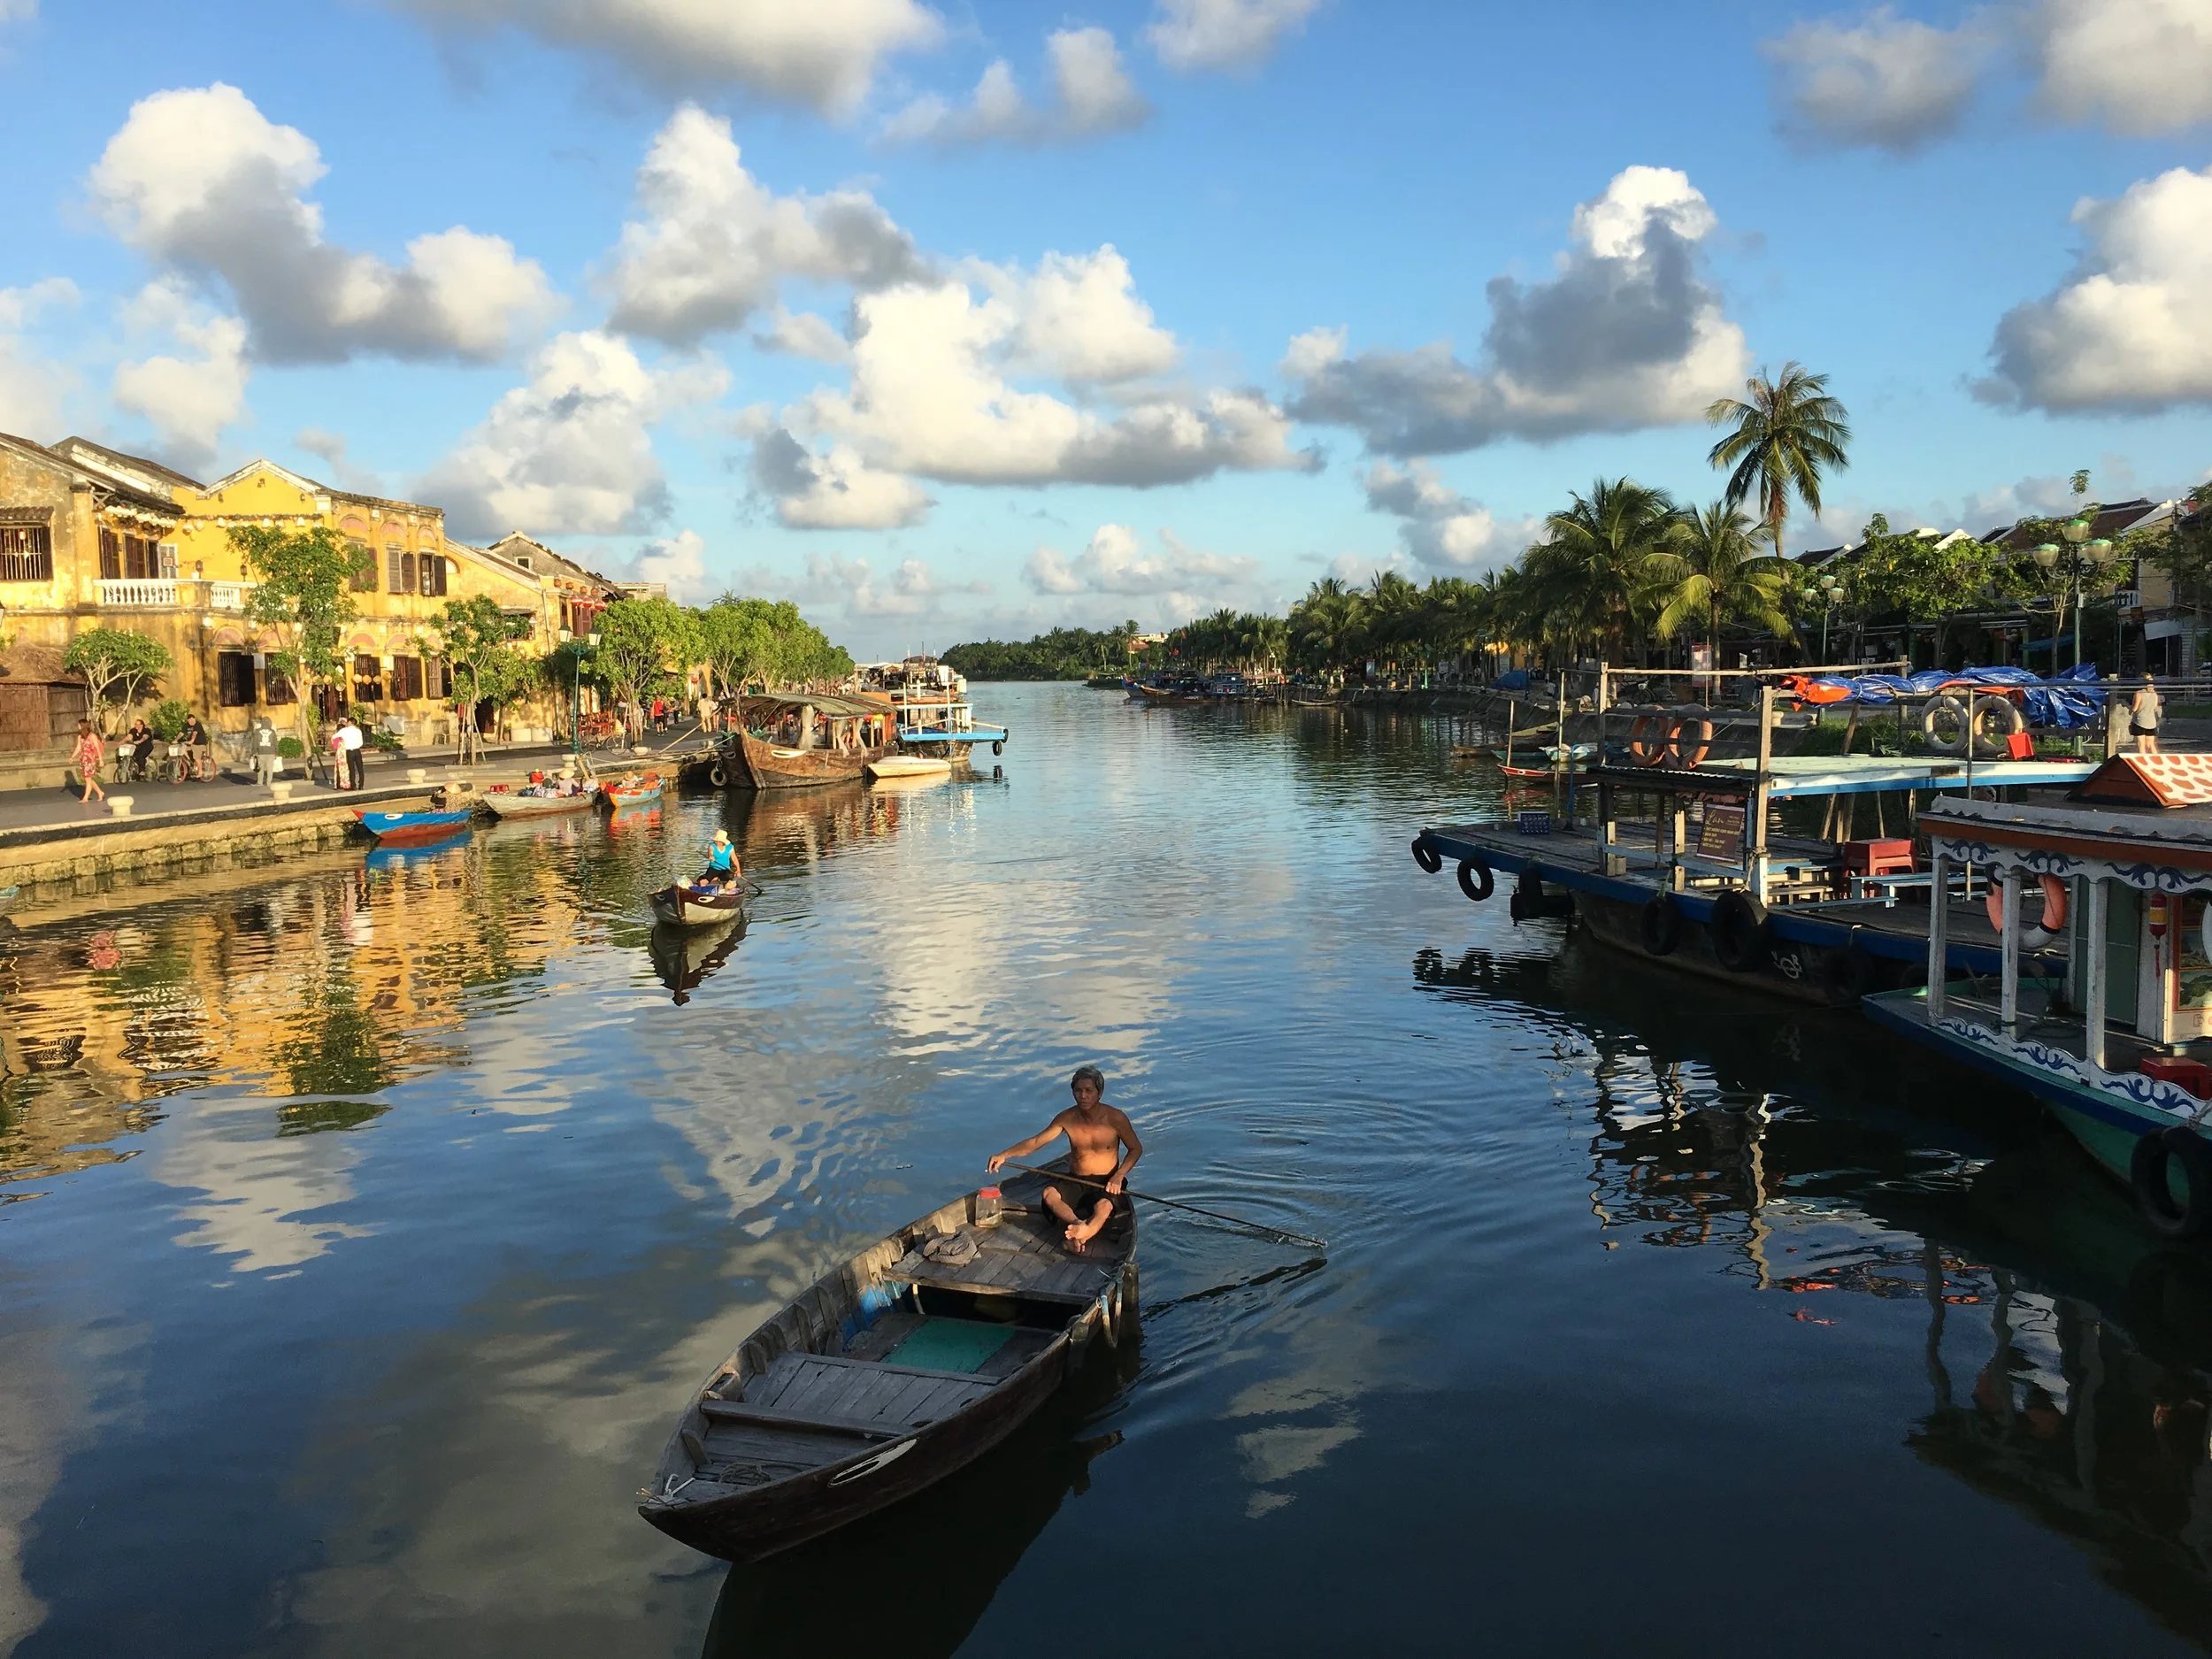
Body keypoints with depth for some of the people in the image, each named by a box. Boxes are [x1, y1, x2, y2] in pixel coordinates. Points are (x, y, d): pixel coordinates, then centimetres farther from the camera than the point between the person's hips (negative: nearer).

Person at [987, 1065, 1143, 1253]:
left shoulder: (1114, 1118, -11)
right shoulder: (1067, 1118, -5)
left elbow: (1136, 1148, 0)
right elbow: (1035, 1142, -4)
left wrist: (1119, 1176, -15)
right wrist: (1004, 1155, -19)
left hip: (1106, 1183, -3)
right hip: (1075, 1182, 3)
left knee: (1103, 1206, -38)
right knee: (1049, 1193, -30)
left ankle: (1080, 1234, -64)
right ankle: (1079, 1225, -48)